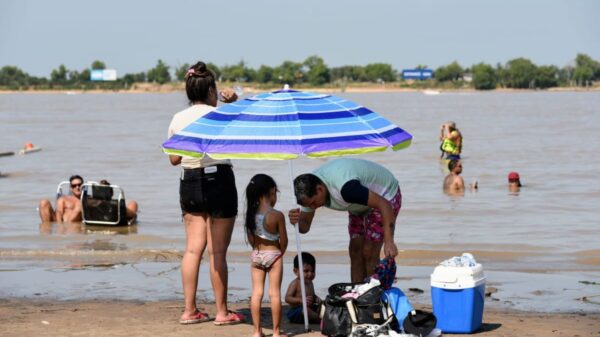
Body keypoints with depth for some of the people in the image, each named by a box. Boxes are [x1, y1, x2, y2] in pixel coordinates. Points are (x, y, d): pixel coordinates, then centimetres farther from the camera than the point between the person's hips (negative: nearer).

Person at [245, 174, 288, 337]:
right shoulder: (277, 215, -14)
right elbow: (283, 240, -8)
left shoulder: (251, 214, -2)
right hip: (273, 255, -4)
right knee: (275, 293, 2)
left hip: (256, 255, 4)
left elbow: (250, 239, 3)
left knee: (256, 293, 6)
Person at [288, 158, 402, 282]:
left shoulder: (345, 187, -42)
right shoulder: (309, 189, -16)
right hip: (361, 204, 8)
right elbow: (304, 227, -8)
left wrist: (389, 241, -46)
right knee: (355, 252, 0)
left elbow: (384, 204, -41)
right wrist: (296, 221, -33)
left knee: (369, 253, -14)